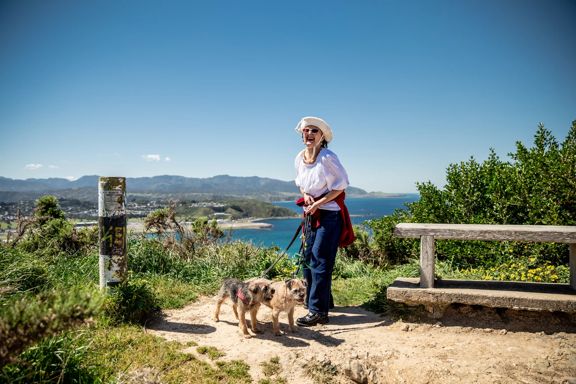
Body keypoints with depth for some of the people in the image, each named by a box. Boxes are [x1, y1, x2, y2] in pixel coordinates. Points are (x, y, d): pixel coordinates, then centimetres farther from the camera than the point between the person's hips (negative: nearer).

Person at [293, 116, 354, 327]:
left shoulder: (328, 157, -15)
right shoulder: (299, 158, 5)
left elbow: (341, 184, -12)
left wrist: (318, 203, -15)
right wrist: (305, 195, -2)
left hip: (329, 214, -7)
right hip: (310, 214, 8)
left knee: (320, 261, -9)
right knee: (307, 259, 12)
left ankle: (318, 311, -1)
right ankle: (322, 301, 30)